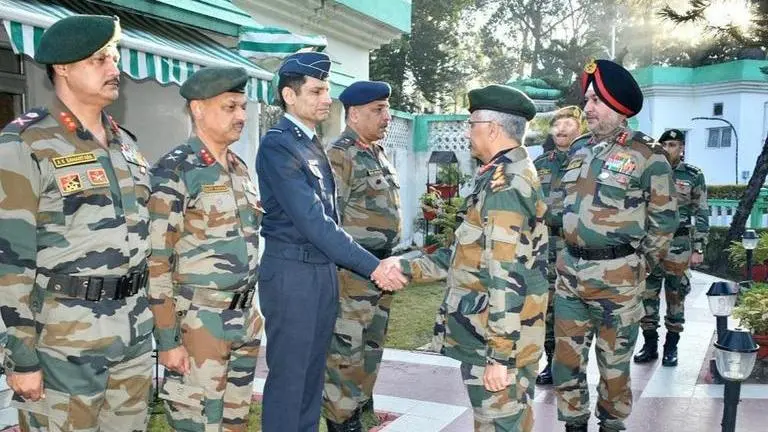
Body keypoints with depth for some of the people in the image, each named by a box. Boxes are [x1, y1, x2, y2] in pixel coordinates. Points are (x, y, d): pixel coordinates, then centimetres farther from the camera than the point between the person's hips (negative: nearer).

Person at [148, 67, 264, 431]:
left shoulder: (239, 168, 10)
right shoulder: (174, 172, -13)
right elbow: (155, 261, -15)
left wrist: (251, 313, 17)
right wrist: (167, 340, -16)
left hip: (245, 319, 7)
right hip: (198, 324, -7)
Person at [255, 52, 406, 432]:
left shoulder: (313, 144, 12)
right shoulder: (277, 144, -15)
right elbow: (311, 219, -23)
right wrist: (372, 267, -24)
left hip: (323, 270, 8)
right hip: (291, 272, -8)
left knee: (312, 374, 17)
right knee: (288, 377, 3)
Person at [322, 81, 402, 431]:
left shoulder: (377, 152, 15)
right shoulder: (340, 155, -14)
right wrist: (353, 264, -19)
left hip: (381, 264, 9)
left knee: (372, 341, 18)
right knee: (346, 344, -1)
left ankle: (361, 401, 33)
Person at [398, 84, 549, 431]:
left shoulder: (503, 184, -19)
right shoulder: (516, 174, 13)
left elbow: (507, 277, -24)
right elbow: (470, 253, 15)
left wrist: (500, 354, -23)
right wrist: (407, 268, 10)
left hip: (494, 339, -10)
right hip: (508, 333, 10)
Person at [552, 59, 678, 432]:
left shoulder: (646, 155, -8)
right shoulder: (579, 154, 10)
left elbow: (664, 218, -3)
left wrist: (639, 265, -2)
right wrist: (569, 255, 15)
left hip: (616, 277, -5)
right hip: (570, 272, 6)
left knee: (614, 363, 9)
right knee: (566, 359, 11)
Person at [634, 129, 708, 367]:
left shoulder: (694, 176, 0)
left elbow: (701, 215, 0)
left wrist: (698, 248, -5)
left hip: (678, 245, -2)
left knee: (676, 296, 6)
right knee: (647, 295, 4)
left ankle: (671, 347, 18)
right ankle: (650, 345, 17)